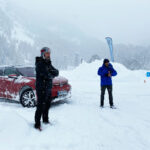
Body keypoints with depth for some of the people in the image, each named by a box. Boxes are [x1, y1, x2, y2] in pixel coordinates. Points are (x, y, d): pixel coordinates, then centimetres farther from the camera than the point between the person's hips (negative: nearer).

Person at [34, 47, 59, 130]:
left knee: (47, 105, 18)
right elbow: (47, 75, -25)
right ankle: (37, 124, 4)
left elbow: (56, 72, 3)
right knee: (40, 107, -5)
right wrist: (53, 74, -5)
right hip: (41, 89, -8)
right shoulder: (40, 64, -13)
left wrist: (51, 72, -17)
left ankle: (45, 120, 35)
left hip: (48, 88, 9)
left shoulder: (48, 63, 13)